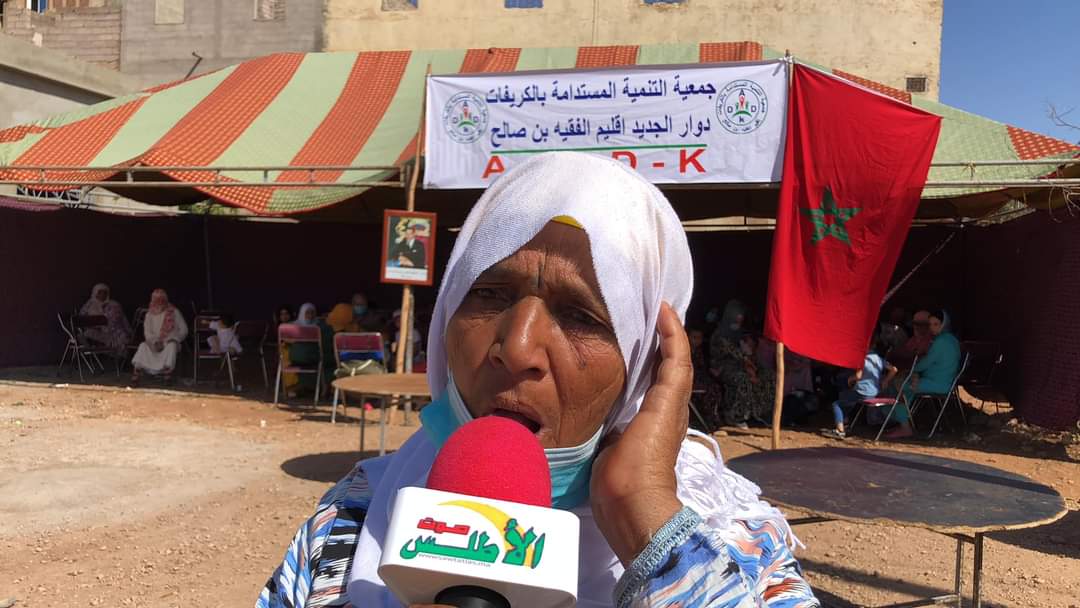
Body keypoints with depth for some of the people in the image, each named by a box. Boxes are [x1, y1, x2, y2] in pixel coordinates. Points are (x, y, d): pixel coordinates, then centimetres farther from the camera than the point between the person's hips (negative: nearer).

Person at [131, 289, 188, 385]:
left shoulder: (174, 312, -2)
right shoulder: (150, 314, 6)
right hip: (154, 342, 2)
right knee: (143, 346, -25)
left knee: (172, 345, -34)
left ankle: (168, 370, -39)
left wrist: (168, 339, -14)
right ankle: (137, 369, -37)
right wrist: (155, 342, -17)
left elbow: (183, 330, -4)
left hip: (170, 342, -2)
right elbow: (147, 332, 2)